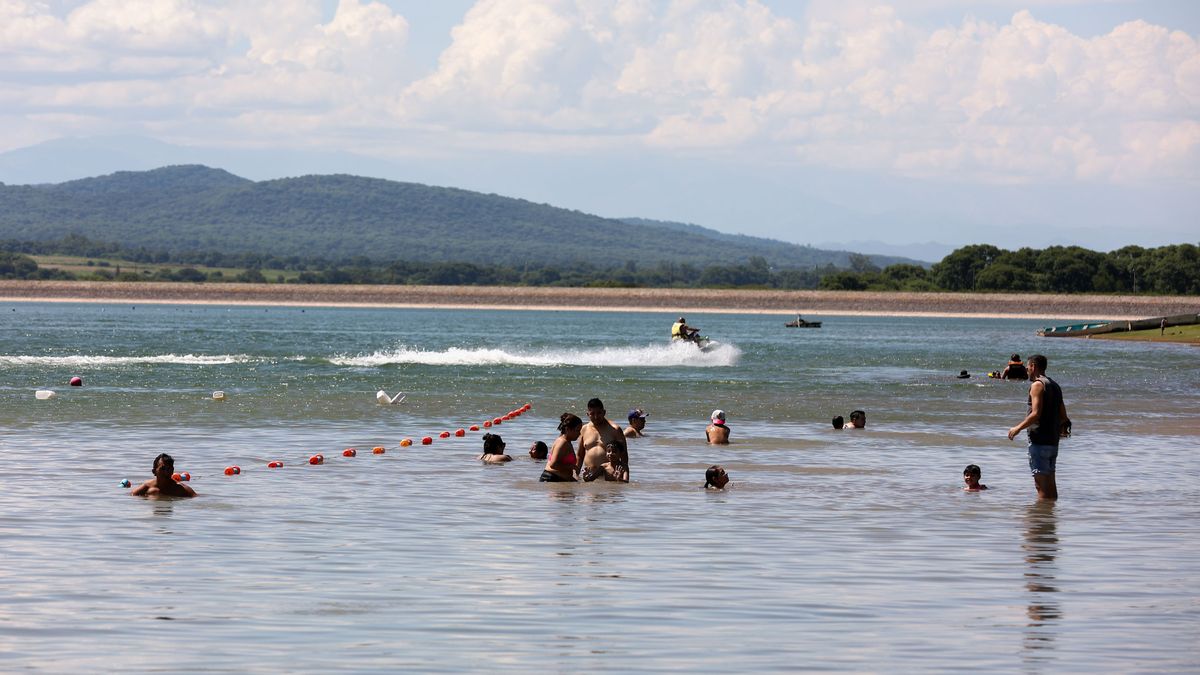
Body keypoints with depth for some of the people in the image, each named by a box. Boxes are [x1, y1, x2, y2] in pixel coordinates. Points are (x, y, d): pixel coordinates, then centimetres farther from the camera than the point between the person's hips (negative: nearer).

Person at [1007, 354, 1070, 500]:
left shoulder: (1037, 385, -10)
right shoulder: (1055, 386, 17)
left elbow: (1036, 414, -19)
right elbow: (1063, 417, 17)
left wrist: (1018, 428, -10)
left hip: (1039, 440, -9)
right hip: (1053, 441, 9)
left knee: (1041, 484, -9)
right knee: (1050, 482, 12)